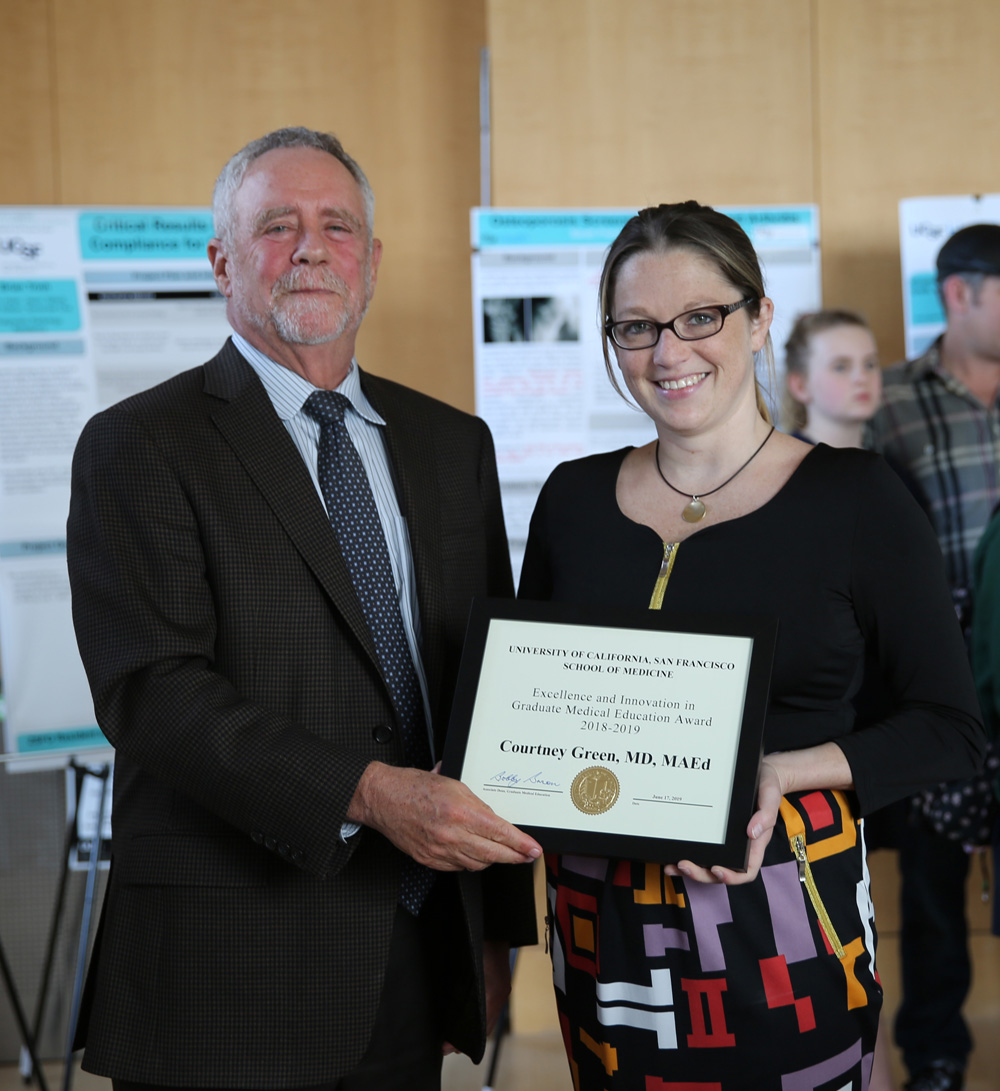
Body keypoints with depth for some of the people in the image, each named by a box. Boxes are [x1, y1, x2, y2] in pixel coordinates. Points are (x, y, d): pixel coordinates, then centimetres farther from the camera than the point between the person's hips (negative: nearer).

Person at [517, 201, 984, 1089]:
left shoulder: (855, 497, -5)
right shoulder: (574, 500, 6)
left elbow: (951, 725, -4)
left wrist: (779, 774, -18)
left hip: (782, 915, -3)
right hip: (606, 916, 3)